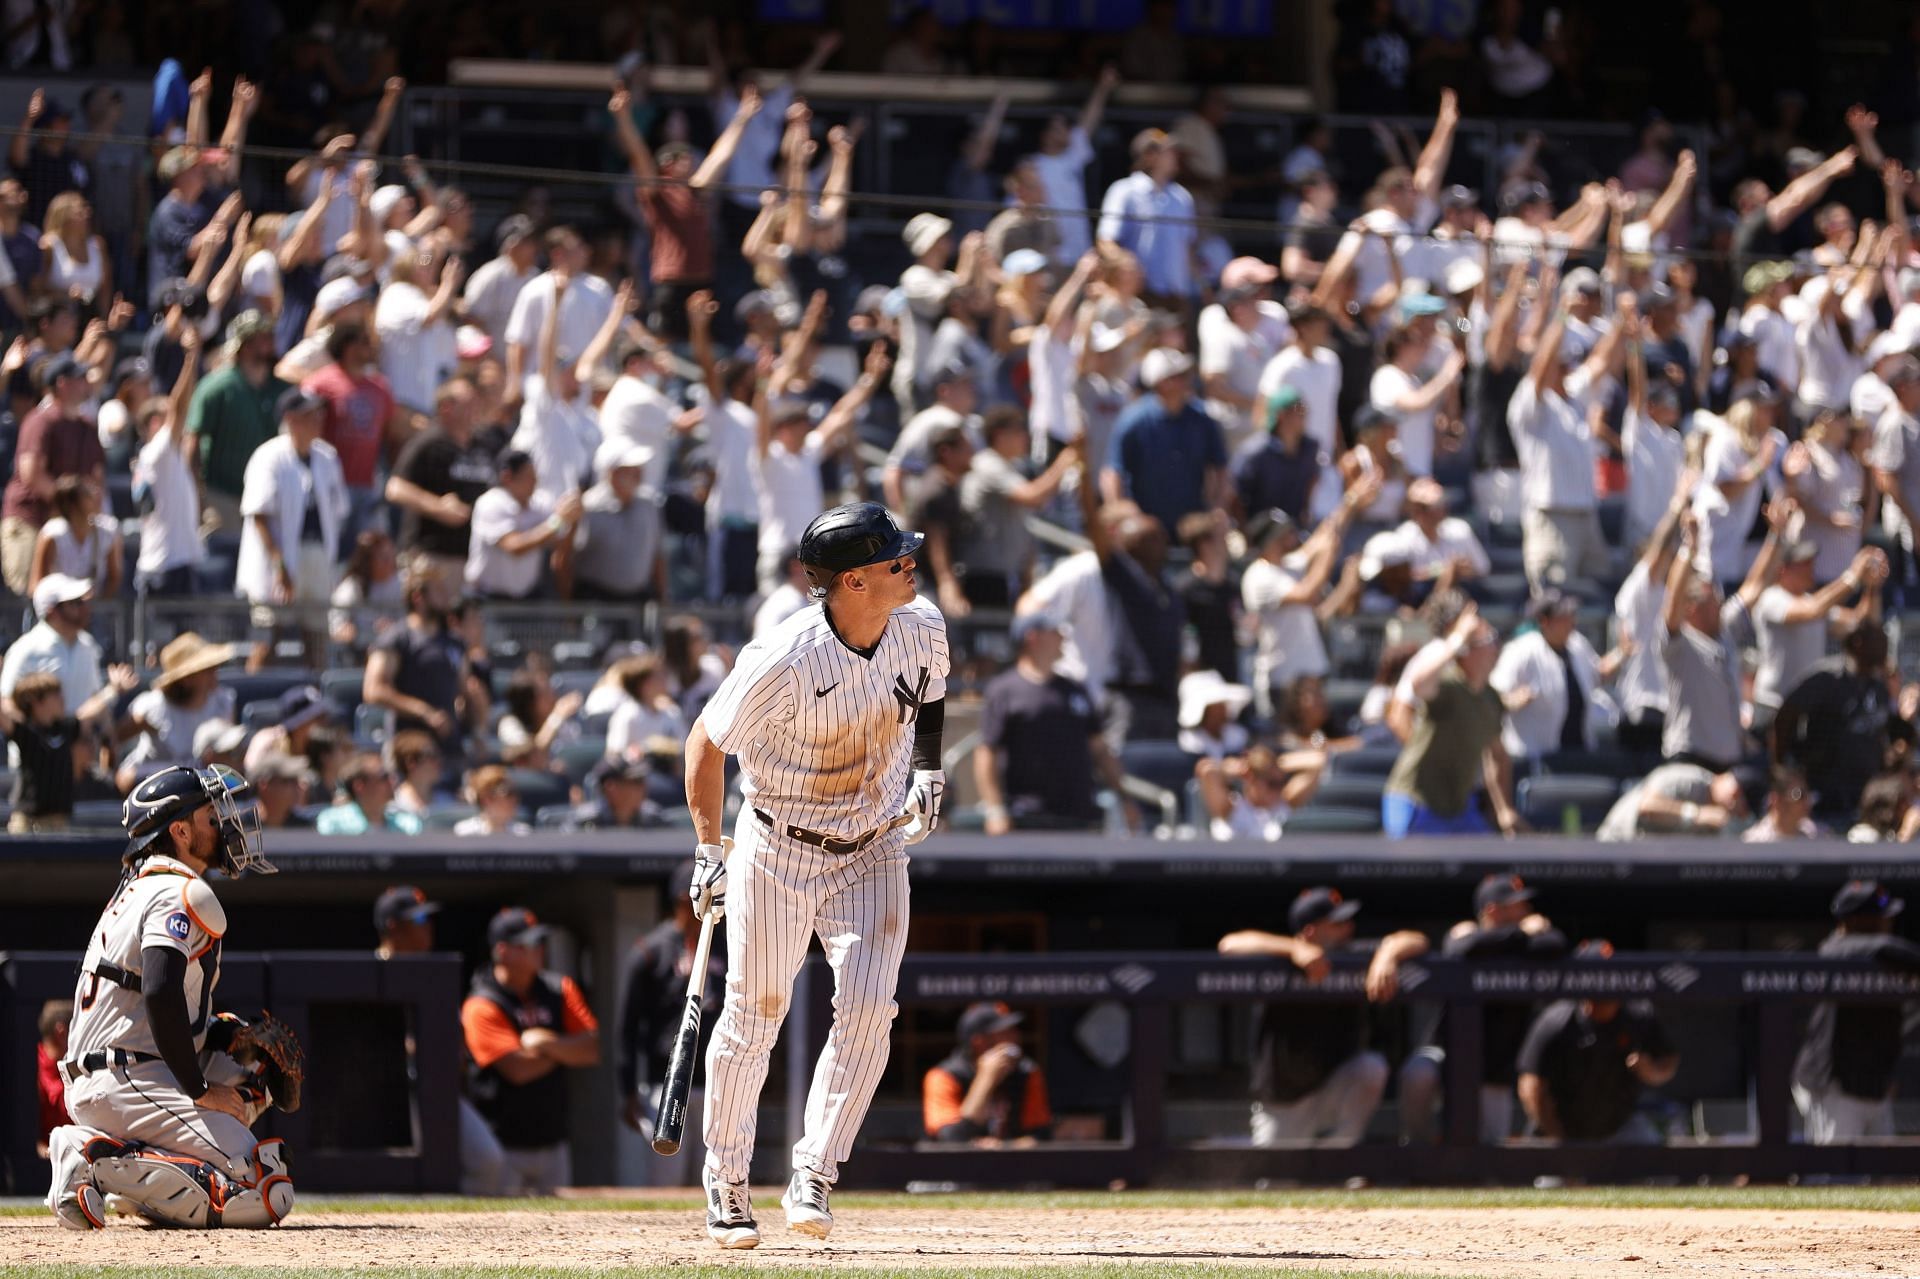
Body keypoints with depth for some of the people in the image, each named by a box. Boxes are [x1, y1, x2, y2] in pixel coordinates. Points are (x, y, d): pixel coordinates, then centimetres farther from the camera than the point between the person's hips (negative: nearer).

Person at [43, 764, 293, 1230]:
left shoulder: (136, 890, 23)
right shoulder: (180, 894, -8)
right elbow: (161, 996, -22)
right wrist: (200, 1091, -16)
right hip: (131, 1083, -10)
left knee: (249, 1071, 28)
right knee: (269, 1196, -15)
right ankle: (104, 1162, -19)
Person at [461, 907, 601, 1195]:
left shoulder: (560, 991, 7)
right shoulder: (482, 1007, -11)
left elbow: (592, 1051, -1)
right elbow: (519, 1069, -20)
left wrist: (549, 1044, -17)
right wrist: (568, 1049, -6)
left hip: (552, 1142, 6)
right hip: (506, 1146, -6)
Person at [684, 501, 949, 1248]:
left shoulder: (922, 630, -10)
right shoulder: (785, 662, -27)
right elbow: (708, 739, -14)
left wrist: (927, 770, 1)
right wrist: (709, 851, -13)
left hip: (874, 852, 4)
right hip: (778, 850, -4)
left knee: (866, 1009, -11)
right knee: (754, 1015, 3)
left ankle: (813, 1180, -2)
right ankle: (726, 1183, 21)